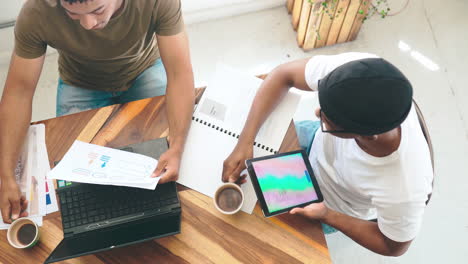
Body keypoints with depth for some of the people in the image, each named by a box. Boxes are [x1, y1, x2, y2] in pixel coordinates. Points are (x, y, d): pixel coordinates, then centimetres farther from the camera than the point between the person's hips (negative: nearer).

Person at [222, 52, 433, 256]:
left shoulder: (404, 192, -44)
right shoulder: (355, 72, -39)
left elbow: (395, 247, -21)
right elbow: (283, 75, -23)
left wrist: (326, 216, -27)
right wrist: (245, 143, -31)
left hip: (332, 206, -3)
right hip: (315, 143, 3)